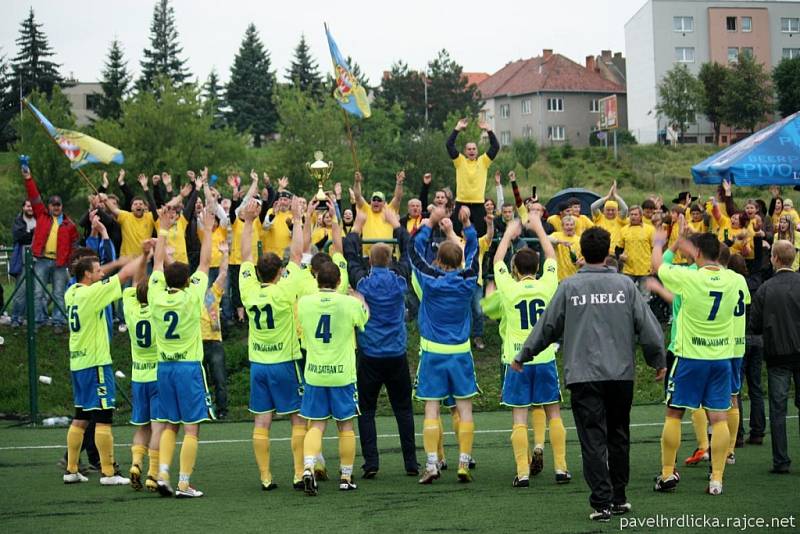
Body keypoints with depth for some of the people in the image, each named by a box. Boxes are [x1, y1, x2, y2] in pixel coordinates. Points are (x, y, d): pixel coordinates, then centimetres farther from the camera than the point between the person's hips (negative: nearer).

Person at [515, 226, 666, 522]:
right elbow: (648, 326, 4)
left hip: (583, 375, -2)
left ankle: (602, 502, -7)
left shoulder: (569, 286, -1)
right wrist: (658, 361, 20)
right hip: (621, 373, 2)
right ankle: (619, 498, 21)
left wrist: (522, 356, 20)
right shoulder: (625, 284, 1)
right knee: (618, 436, 14)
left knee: (593, 439, -2)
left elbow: (547, 326, 6)